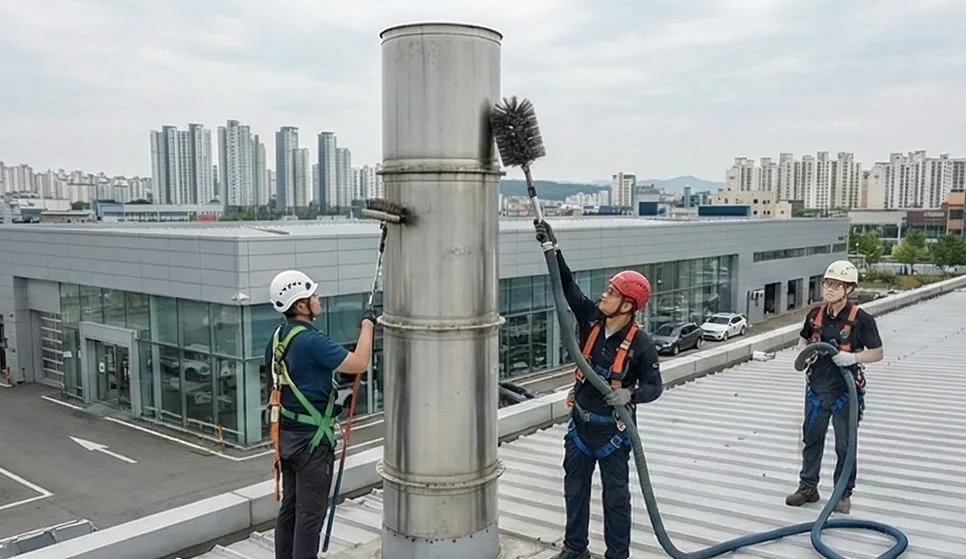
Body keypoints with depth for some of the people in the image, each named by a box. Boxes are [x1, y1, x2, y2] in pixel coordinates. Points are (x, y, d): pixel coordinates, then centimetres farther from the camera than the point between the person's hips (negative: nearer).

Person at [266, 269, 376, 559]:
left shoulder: (278, 337, 7)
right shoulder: (311, 340, -23)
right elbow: (358, 363, -23)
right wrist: (368, 324, -11)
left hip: (287, 434, 9)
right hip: (311, 437, -9)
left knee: (289, 506, 17)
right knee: (310, 512, 1)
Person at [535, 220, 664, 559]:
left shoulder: (640, 344, -19)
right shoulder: (592, 319, -7)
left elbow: (654, 386, -13)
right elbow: (568, 286, -9)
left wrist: (630, 395, -33)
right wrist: (552, 249, -19)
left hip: (613, 430, -5)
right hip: (581, 423, 6)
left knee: (616, 496, 7)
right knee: (575, 488, 17)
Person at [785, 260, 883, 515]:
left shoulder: (861, 319, -12)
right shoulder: (816, 314, 0)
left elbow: (877, 352, -6)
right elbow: (803, 339, 17)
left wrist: (853, 357, -23)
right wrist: (804, 351, -5)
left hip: (846, 391, -4)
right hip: (817, 389, 4)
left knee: (845, 445, 9)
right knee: (811, 440, 15)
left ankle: (843, 494, 25)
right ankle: (808, 487, 30)